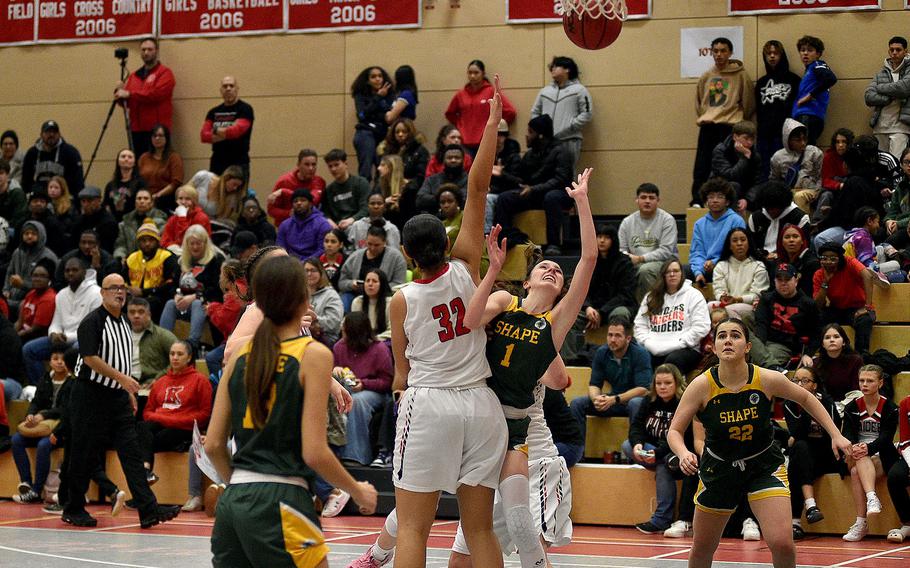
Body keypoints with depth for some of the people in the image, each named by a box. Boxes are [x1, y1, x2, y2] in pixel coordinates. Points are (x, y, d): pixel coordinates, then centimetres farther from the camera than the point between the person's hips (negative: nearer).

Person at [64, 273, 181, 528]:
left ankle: (148, 510, -11)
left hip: (117, 396, 7)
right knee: (84, 453, 1)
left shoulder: (124, 322, 14)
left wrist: (130, 392, 20)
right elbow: (90, 358, -20)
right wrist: (121, 378, -23)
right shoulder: (92, 322, -11)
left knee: (132, 452, -3)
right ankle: (73, 509, 14)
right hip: (91, 395, -7)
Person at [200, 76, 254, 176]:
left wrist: (217, 131, -1)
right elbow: (204, 135, 2)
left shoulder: (245, 109, 0)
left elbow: (237, 130, -15)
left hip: (239, 163, -5)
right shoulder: (214, 112, 14)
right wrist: (226, 134, -12)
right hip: (217, 163, 5)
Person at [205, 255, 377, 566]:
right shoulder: (313, 354, -6)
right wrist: (358, 491, 5)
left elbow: (213, 444, 9)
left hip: (231, 503, 6)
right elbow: (314, 453, -11)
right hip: (281, 502, -6)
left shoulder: (240, 355, 10)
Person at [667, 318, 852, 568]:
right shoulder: (702, 385, -19)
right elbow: (675, 431, -13)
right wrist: (684, 454, -34)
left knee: (782, 543, -19)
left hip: (765, 466, -1)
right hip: (719, 469, 1)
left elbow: (805, 398, 2)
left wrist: (836, 435, -2)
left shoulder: (767, 379, -18)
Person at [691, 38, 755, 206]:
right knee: (701, 166, -2)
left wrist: (738, 120, 9)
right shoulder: (706, 77, 14)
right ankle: (696, 203, 0)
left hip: (729, 127, -4)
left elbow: (748, 103, 5)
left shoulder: (740, 75, 0)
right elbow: (698, 101, 25)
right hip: (707, 127, 4)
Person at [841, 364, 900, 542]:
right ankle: (872, 497, -54)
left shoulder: (890, 408, 2)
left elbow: (886, 437, -11)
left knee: (856, 472, -33)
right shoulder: (852, 407, 10)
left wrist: (869, 448, -32)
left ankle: (861, 523, -42)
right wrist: (853, 448, -27)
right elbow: (847, 434, -2)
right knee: (860, 458, -35)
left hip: (882, 457, -3)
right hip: (856, 458, 3)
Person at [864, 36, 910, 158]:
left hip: (900, 126, -5)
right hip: (880, 126, 5)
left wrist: (880, 88, -1)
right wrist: (892, 98, -9)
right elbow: (868, 97, 3)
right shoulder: (881, 73, 17)